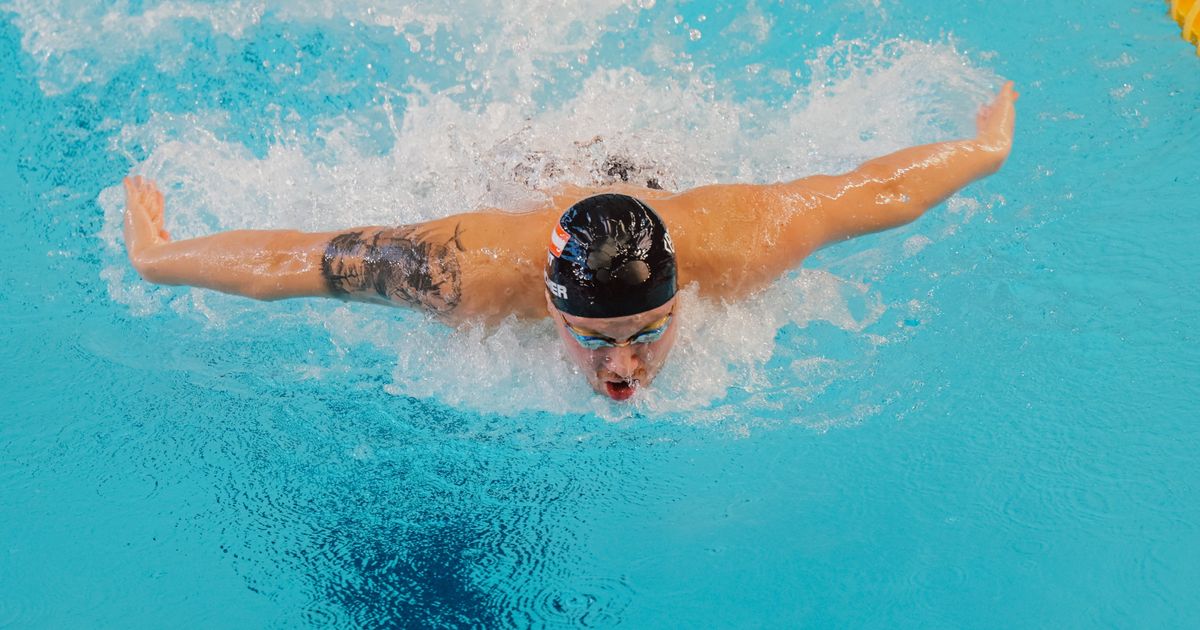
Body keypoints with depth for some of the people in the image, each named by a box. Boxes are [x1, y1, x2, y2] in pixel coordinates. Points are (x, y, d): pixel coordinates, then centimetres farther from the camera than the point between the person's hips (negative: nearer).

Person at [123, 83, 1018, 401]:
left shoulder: (735, 248, -44)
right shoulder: (476, 272, -46)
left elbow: (881, 187, -27)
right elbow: (284, 259, -34)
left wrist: (987, 147, -10)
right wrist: (154, 256, -21)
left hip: (667, 186, 1)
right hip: (519, 191, 0)